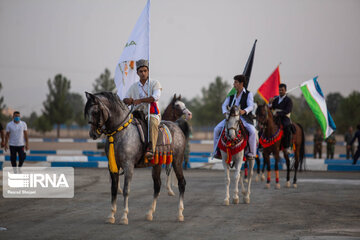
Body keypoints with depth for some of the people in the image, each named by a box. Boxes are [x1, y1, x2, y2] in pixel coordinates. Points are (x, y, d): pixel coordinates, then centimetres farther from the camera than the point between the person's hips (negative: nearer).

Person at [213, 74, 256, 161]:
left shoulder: (248, 94, -3)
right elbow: (224, 105, 7)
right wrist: (225, 112, -16)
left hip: (244, 118, -4)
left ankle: (251, 153, -17)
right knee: (217, 129, -10)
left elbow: (251, 106, -15)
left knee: (252, 131, -31)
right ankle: (217, 151, 0)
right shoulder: (231, 94, 9)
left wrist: (244, 111, -38)